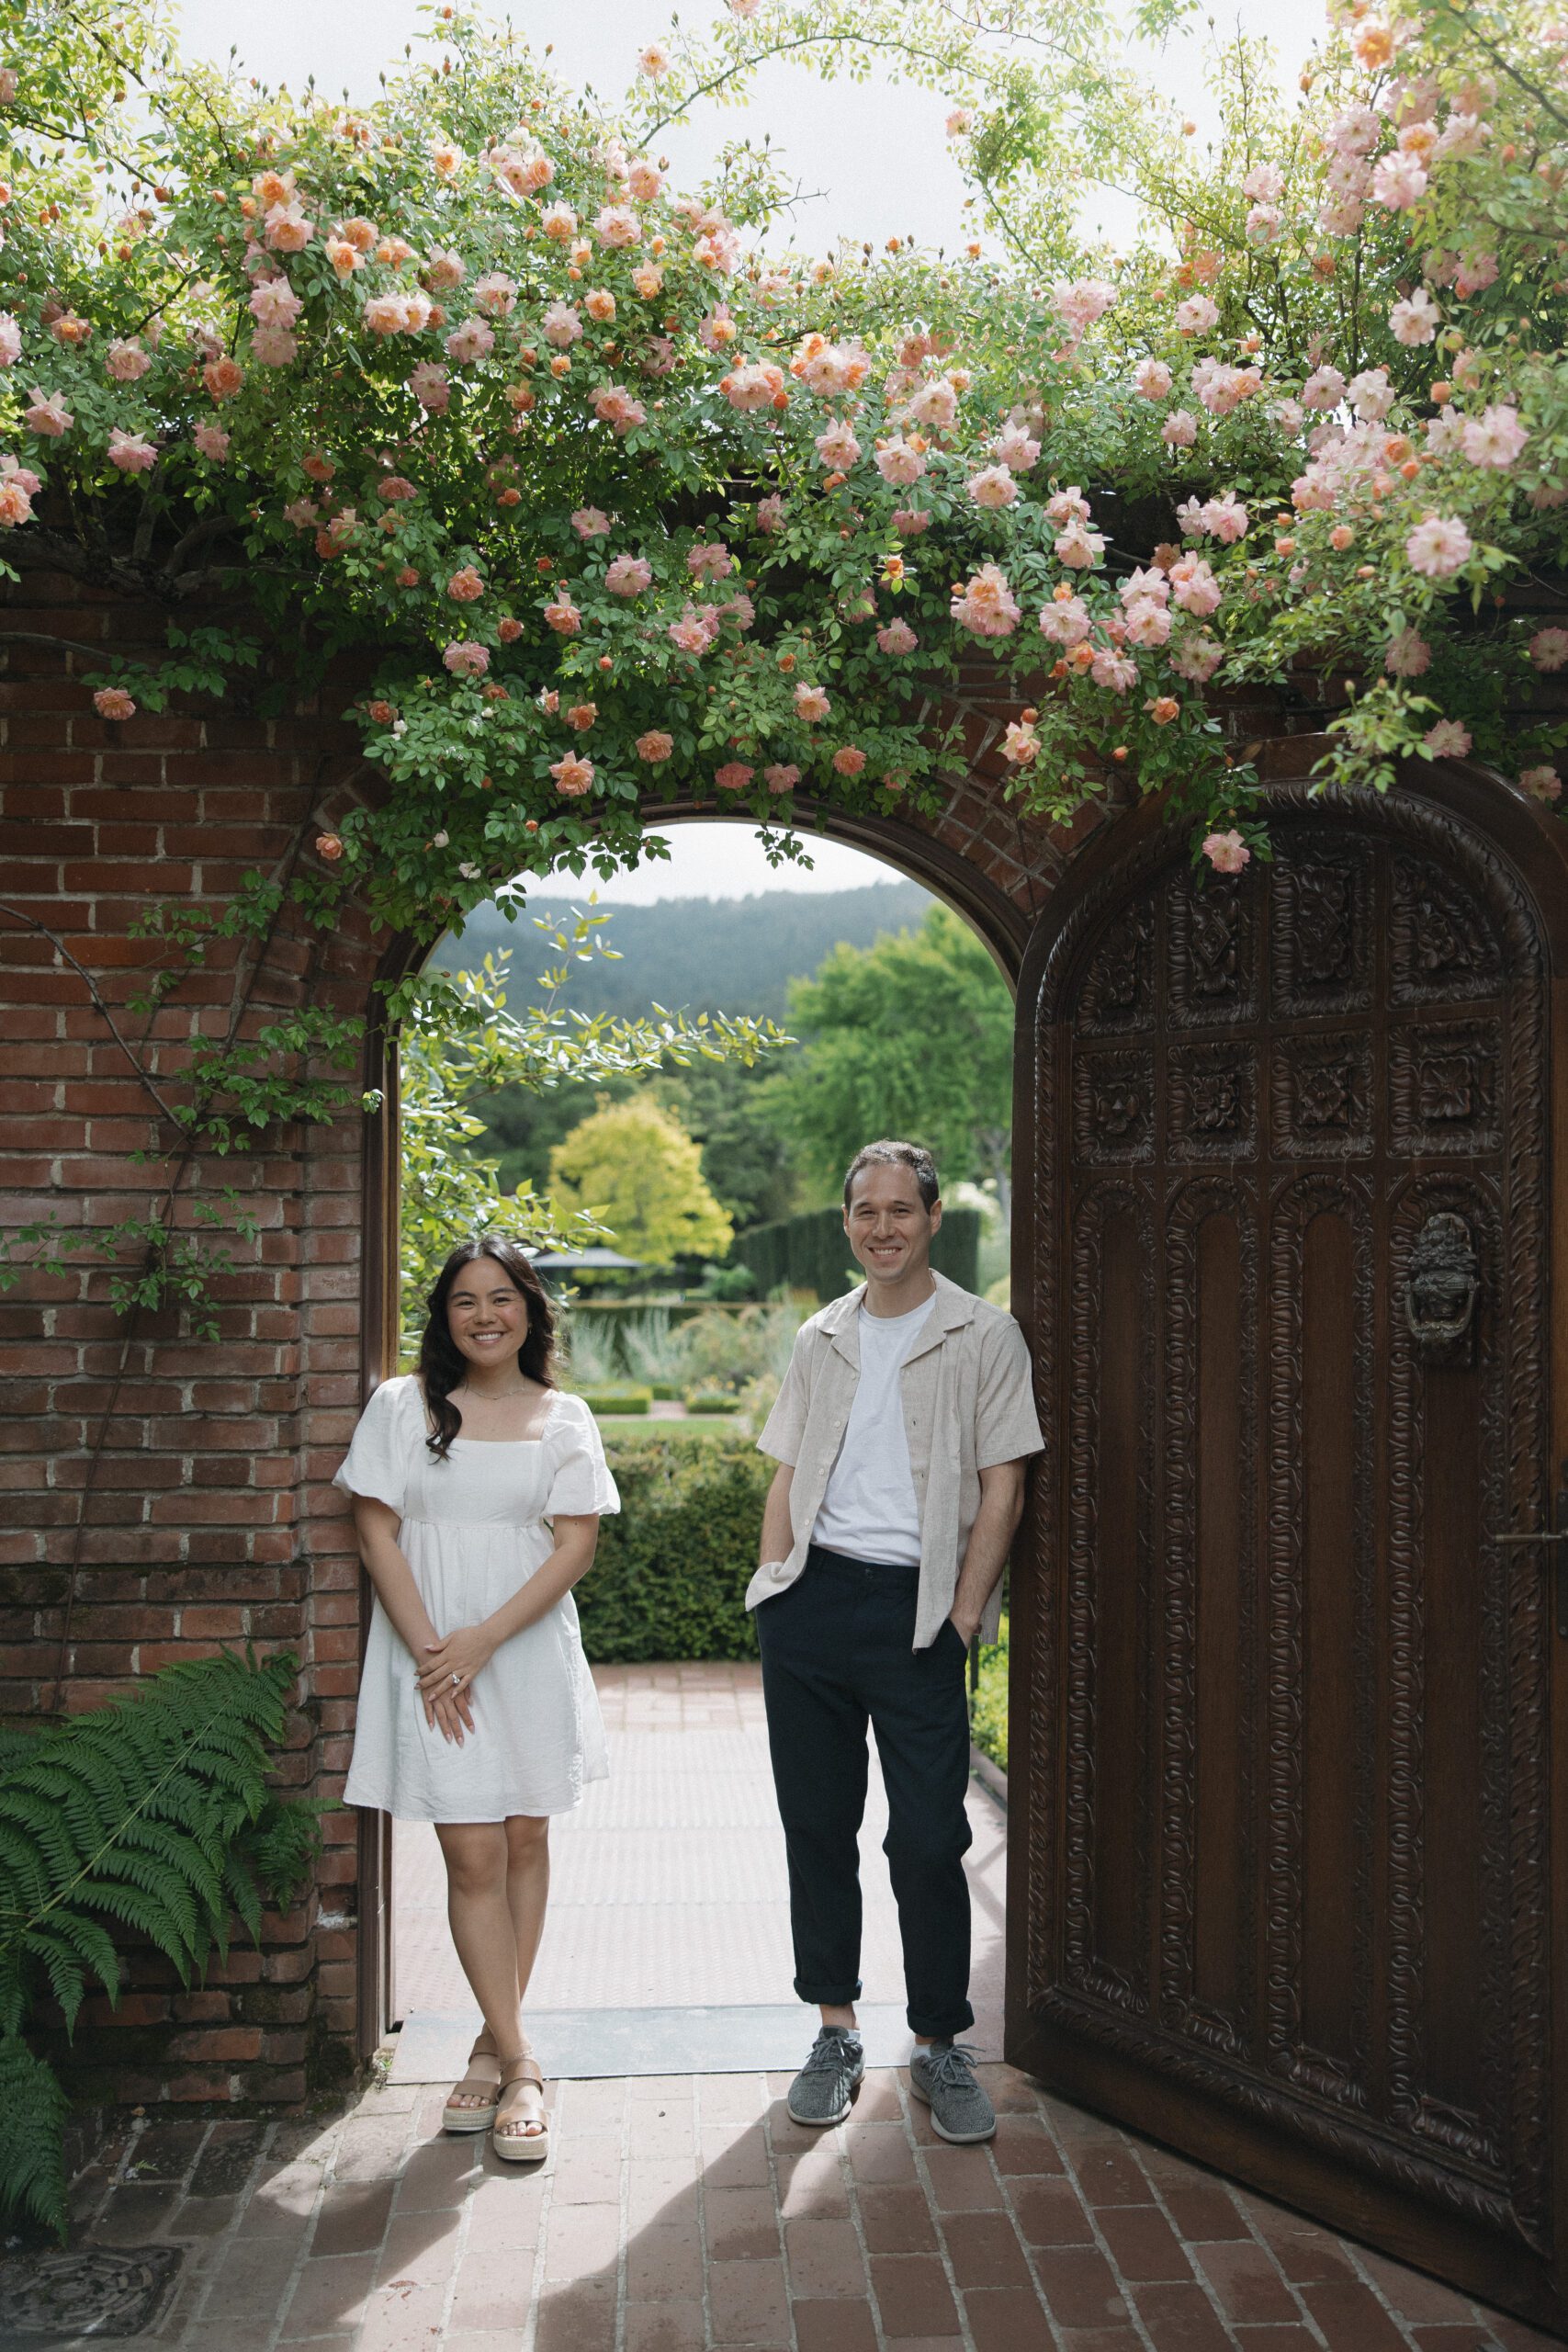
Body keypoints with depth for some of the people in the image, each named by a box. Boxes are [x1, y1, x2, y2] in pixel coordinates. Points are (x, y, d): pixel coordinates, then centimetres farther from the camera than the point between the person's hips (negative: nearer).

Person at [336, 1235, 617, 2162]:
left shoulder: (564, 1418, 3)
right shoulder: (401, 1407, 2)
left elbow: (576, 1546, -3)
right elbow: (377, 1531, -1)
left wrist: (483, 1638, -13)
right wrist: (428, 1647, -10)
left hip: (531, 1655, 2)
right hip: (431, 1657, -1)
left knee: (525, 1842, 7)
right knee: (473, 1857, -4)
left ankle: (495, 2043, 22)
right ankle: (520, 2066, 4)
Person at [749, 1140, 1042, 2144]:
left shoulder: (984, 1337, 1)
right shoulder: (822, 1338, 15)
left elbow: (1001, 1490, -3)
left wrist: (962, 1617, -8)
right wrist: (777, 1588, 6)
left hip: (916, 1604, -4)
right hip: (812, 1599, 4)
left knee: (929, 1838, -3)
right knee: (816, 1823, 9)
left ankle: (940, 2044, 15)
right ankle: (837, 2031, 23)